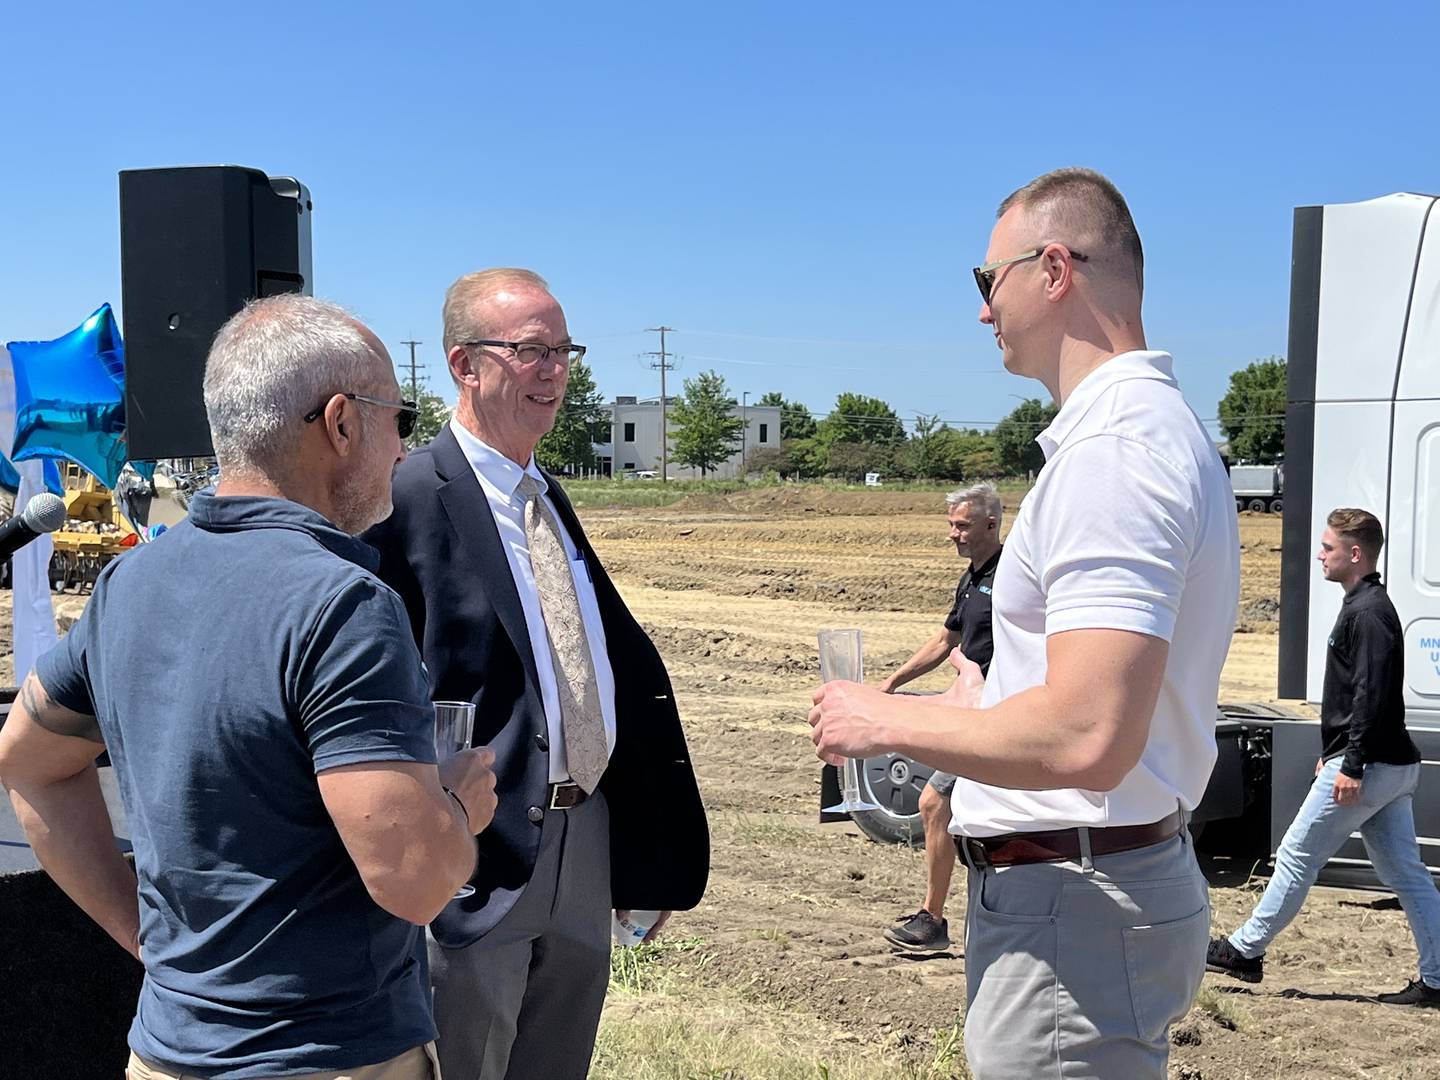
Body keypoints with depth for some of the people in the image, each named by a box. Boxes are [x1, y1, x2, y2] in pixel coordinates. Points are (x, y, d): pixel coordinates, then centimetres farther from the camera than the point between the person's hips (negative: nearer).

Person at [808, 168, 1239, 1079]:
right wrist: (989, 705, 22)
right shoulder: (1162, 427, 13)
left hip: (1072, 909, -11)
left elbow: (1086, 741, -30)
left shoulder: (1113, 448, -21)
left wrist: (890, 721, -17)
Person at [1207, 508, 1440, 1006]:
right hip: (1393, 766, 10)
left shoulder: (1368, 612, -16)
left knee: (1297, 857, 0)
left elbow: (1372, 696, -23)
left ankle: (1246, 950, 10)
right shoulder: (1366, 606, 16)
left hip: (1368, 767, -10)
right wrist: (1333, 753, 25)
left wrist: (1352, 765, -24)